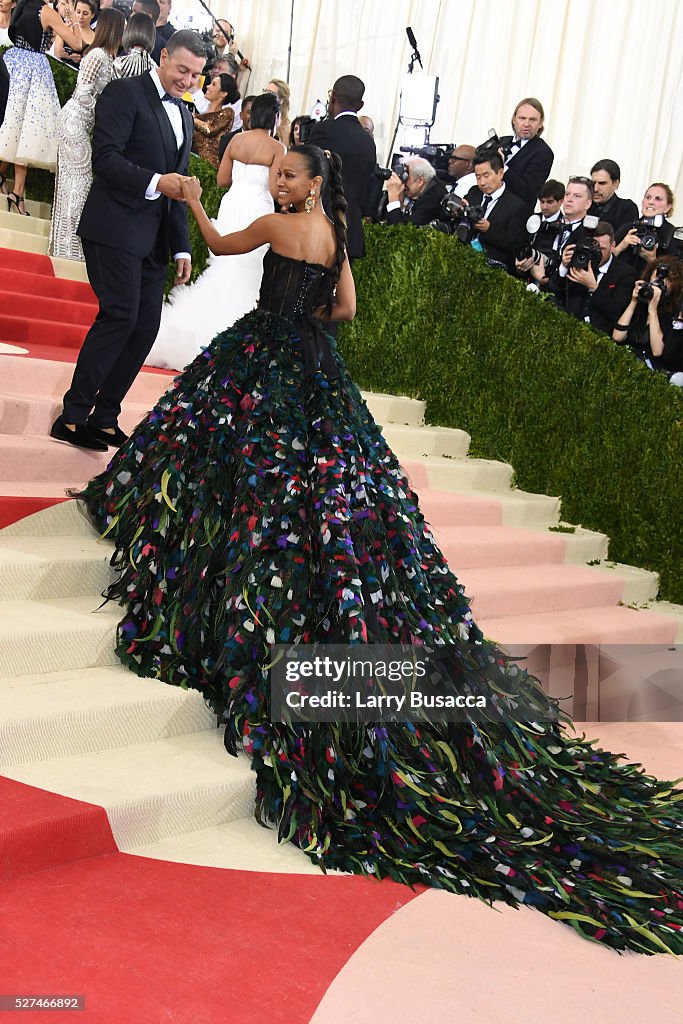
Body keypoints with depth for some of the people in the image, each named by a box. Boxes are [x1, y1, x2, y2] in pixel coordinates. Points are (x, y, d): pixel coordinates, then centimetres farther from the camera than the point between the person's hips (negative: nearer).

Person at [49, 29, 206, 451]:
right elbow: (105, 158, -14)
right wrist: (156, 183, -25)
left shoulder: (184, 116, 21)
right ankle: (73, 416, -7)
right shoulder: (125, 92, -3)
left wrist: (182, 247, 16)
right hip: (116, 228, -8)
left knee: (146, 326, 3)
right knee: (121, 316, -15)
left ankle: (104, 417, 11)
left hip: (154, 238, 8)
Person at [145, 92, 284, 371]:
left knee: (223, 269, 14)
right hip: (258, 210, -5)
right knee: (244, 278, 1)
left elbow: (222, 180, 10)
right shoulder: (277, 148, -6)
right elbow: (275, 190, -11)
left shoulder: (236, 140, 7)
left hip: (231, 207, 5)